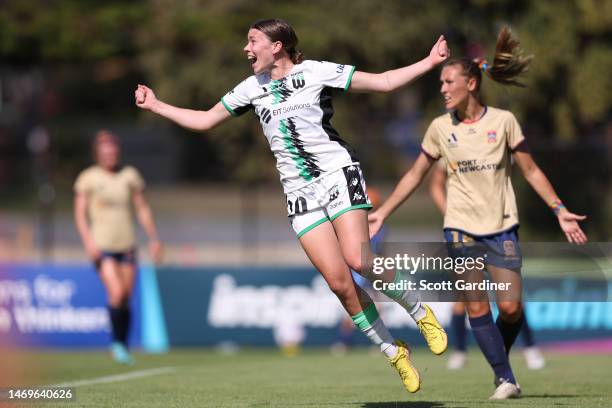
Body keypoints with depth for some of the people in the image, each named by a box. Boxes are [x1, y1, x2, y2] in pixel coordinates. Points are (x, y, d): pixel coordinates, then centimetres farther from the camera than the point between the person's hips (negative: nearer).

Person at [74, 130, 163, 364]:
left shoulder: (129, 175, 8)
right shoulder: (88, 178, -1)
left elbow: (142, 209, 15)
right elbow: (80, 213, -1)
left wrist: (154, 239, 11)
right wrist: (88, 241, -14)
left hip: (126, 245, 3)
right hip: (102, 246, -3)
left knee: (126, 298, 3)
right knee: (116, 292, -19)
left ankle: (123, 347, 15)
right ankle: (116, 343, -3)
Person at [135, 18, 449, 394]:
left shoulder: (316, 72, -1)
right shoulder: (252, 88, 12)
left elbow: (382, 82, -1)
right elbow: (205, 120, 21)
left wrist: (428, 63, -9)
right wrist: (156, 106, 19)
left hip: (338, 175, -4)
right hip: (300, 191, 4)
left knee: (357, 260, -23)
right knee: (338, 281, -10)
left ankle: (420, 313, 2)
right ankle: (393, 353, 3)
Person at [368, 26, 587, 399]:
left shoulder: (503, 121, -2)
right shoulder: (441, 128, 2)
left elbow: (530, 171, 2)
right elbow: (415, 175, 12)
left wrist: (559, 209, -5)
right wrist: (382, 213, 9)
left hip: (502, 225, -1)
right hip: (461, 226, 1)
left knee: (510, 307, -6)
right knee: (476, 305, -9)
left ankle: (501, 358, 21)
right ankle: (505, 378, -4)